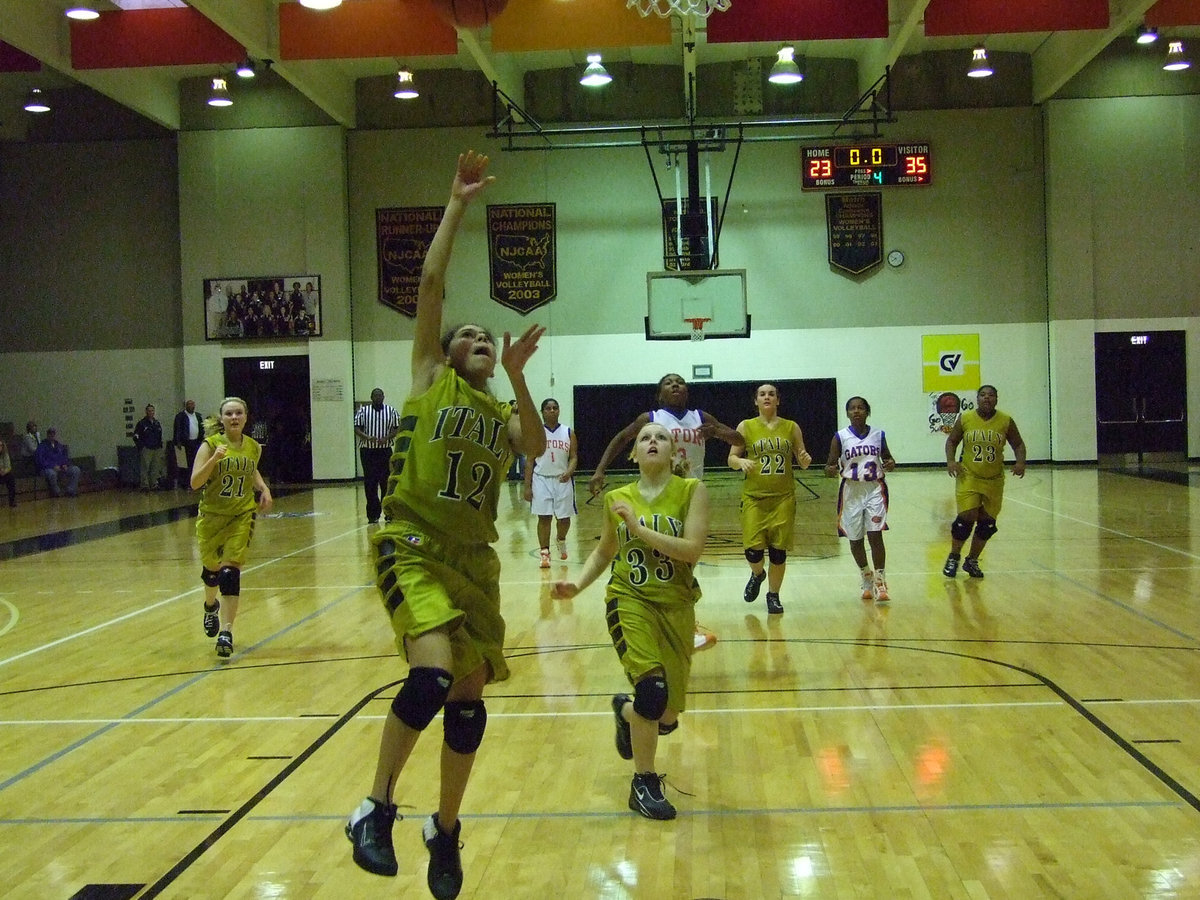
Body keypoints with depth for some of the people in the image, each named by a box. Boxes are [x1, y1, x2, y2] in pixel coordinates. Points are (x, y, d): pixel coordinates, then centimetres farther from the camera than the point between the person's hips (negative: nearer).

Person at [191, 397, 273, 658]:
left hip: (242, 516, 1)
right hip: (212, 516, -1)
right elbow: (195, 482, -20)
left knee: (230, 571, -13)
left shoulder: (253, 447, 0)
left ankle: (226, 632, -13)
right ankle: (211, 606, 50)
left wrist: (264, 489, 6)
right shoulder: (210, 445, -11)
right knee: (211, 568, 16)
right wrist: (214, 459, -33)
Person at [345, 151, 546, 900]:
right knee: (432, 674, -24)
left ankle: (446, 830, 27)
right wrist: (458, 205, -5)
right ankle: (376, 808, -4)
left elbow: (536, 447, -7)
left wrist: (518, 377, -13)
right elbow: (431, 284, -3)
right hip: (414, 547, -5)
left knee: (470, 695, 7)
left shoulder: (501, 412, 15)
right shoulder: (430, 380, 6)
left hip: (475, 557, 5)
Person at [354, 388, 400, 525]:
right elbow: (357, 429, 0)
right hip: (367, 451, 0)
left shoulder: (391, 411, 6)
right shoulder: (363, 411, 4)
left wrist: (387, 438, -14)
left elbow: (397, 429, 4)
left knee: (387, 483, 2)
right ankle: (373, 515, 3)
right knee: (370, 484, -1)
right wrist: (367, 437, -19)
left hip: (385, 451, 0)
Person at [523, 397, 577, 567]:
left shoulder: (569, 433, 4)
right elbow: (529, 460, 2)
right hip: (541, 480, -1)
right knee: (544, 517, -3)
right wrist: (527, 486, -3)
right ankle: (544, 553, 5)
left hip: (563, 480, 1)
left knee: (564, 517, 4)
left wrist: (569, 472, -18)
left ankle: (560, 540, 35)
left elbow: (574, 457, 3)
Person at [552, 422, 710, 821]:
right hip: (629, 601, -1)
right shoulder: (617, 499, 3)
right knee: (653, 689, -22)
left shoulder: (691, 490, -4)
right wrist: (576, 585, 2)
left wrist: (638, 527, -19)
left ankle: (626, 712, 43)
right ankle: (644, 784, 0)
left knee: (667, 717, 6)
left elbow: (692, 549, -16)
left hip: (676, 606, 1)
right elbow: (604, 552, 18)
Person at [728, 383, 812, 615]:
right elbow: (731, 458, 2)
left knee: (778, 551, 1)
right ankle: (758, 574, 27)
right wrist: (741, 462, -20)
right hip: (754, 497, -1)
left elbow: (802, 461, 12)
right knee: (753, 550, -8)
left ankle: (773, 595, 21)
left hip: (784, 497, 1)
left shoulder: (791, 427, 7)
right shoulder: (746, 427, 3)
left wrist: (805, 459, -11)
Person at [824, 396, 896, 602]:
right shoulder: (840, 437, -3)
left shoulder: (878, 435, 2)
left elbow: (887, 457, 16)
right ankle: (867, 579, 31)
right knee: (855, 539, 9)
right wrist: (831, 471, -24)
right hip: (851, 491, 0)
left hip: (875, 489, 0)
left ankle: (880, 583, -5)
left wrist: (890, 464, -7)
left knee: (875, 535, -13)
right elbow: (830, 465, 0)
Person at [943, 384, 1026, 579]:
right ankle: (953, 558, 9)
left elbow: (1018, 444, 6)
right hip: (969, 477, -2)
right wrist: (951, 460, -10)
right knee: (967, 517, -12)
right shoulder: (965, 419, -4)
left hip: (994, 480, 2)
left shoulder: (1006, 421, -3)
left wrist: (1020, 462, -13)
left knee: (987, 523, 6)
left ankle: (972, 561, 24)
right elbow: (952, 441, 7)